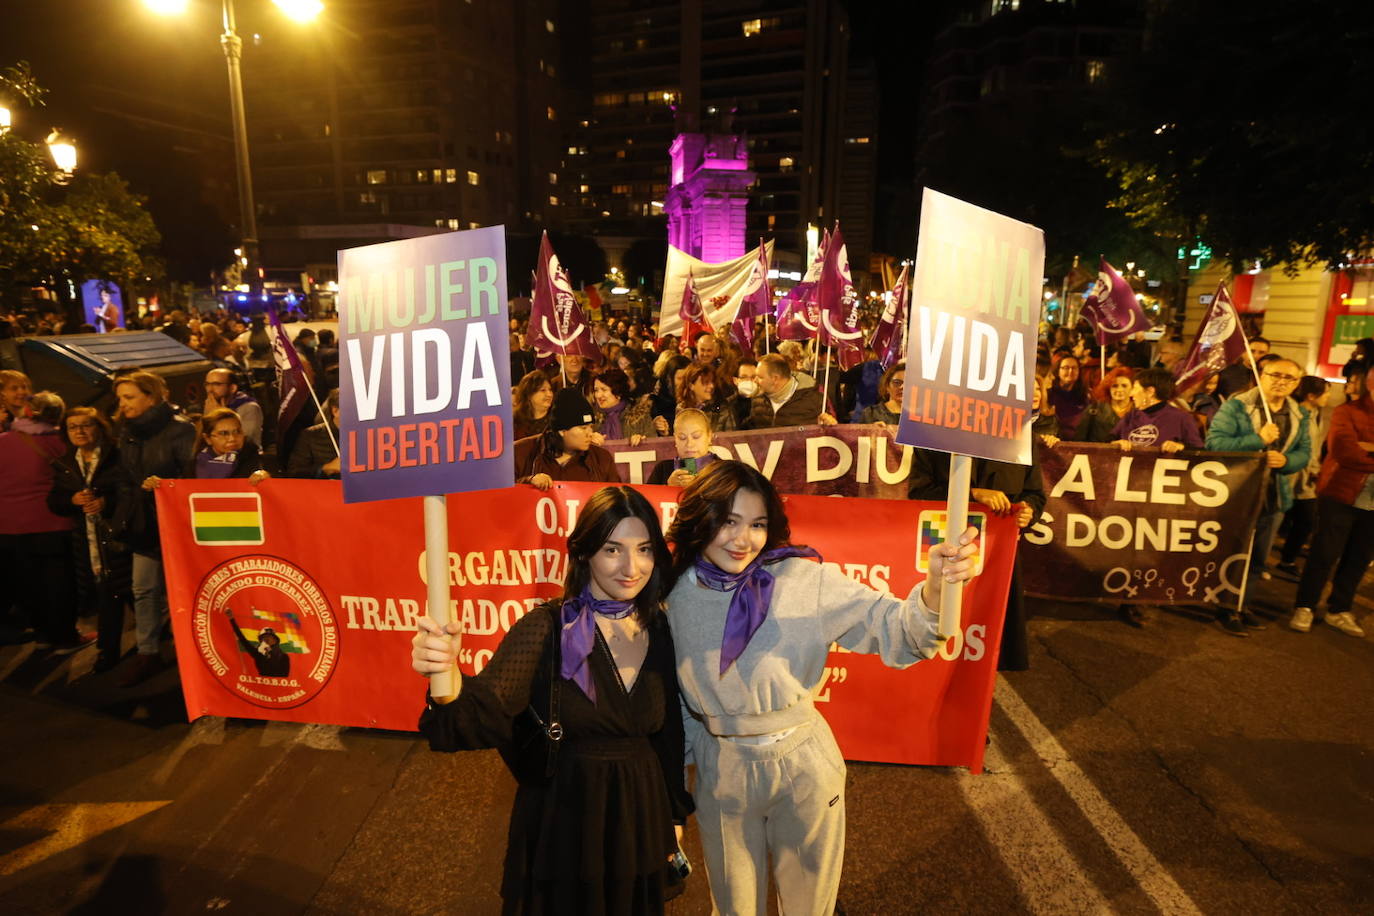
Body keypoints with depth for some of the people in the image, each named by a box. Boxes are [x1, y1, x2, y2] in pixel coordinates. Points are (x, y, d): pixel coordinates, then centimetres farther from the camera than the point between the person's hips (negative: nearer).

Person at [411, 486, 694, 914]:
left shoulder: (660, 630, -5)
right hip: (562, 816, -3)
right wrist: (449, 682, -52)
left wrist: (675, 813, 14)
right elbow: (490, 716, -31)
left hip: (641, 816, 4)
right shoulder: (547, 627, -18)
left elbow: (669, 733, 6)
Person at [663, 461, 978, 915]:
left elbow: (895, 631, -24)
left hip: (803, 769, -1)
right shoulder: (675, 597, -11)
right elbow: (676, 699, 3)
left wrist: (935, 587, -43)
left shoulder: (805, 580, -19)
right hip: (721, 773, 2)